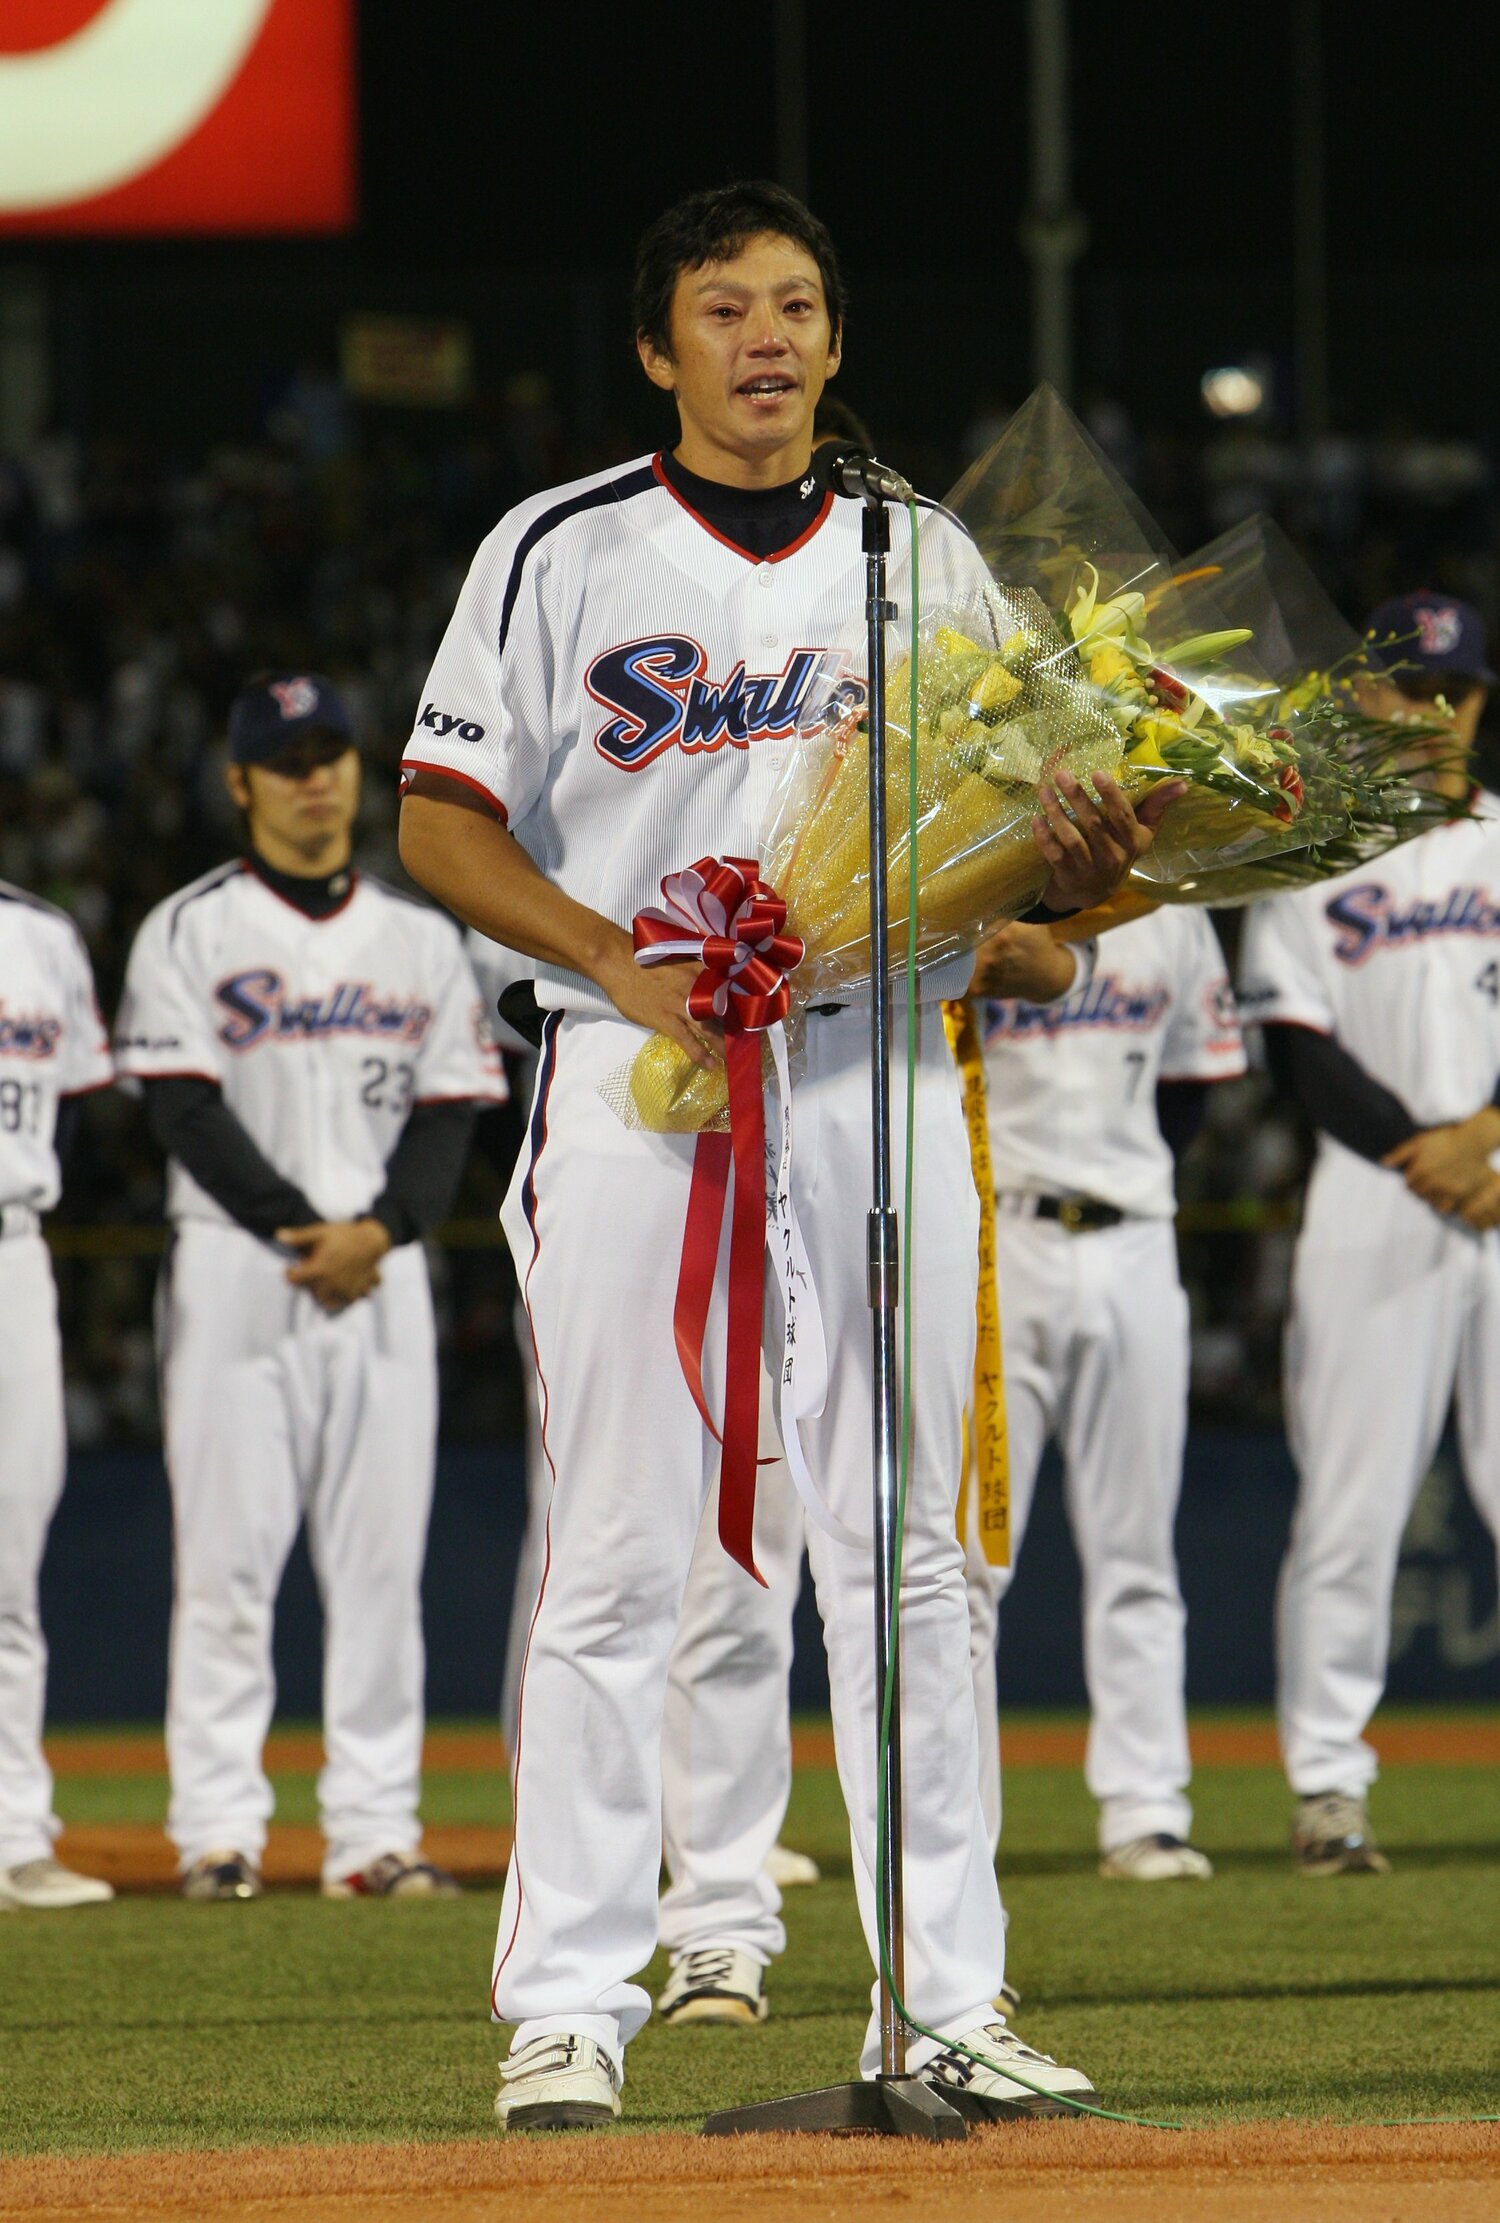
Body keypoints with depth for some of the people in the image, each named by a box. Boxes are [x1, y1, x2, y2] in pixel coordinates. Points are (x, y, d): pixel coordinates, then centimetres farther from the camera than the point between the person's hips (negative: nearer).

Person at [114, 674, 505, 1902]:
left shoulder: (421, 940, 14)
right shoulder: (190, 934, 3)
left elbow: (449, 1119, 7)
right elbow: (189, 1112, -6)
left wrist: (377, 1231, -10)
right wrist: (301, 1232, -14)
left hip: (385, 1274, 3)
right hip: (235, 1269, -3)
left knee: (382, 1558, 0)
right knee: (227, 1556, -6)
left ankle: (375, 1832, 2)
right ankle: (219, 1831, -4)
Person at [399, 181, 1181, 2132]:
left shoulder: (927, 560, 11)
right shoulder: (562, 554, 3)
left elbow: (997, 843, 9)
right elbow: (440, 825, 0)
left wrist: (1083, 861, -15)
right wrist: (619, 955, -14)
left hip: (880, 1072, 2)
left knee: (906, 1555, 2)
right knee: (616, 1552, -3)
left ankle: (947, 2006, 5)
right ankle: (571, 2004, 1)